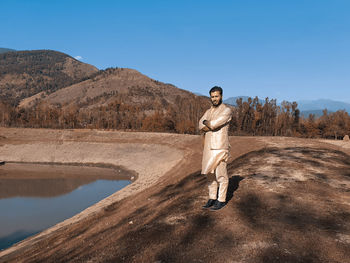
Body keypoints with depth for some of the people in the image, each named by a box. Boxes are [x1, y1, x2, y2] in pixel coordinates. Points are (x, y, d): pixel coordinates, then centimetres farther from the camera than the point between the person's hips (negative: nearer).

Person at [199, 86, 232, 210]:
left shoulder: (227, 110, -8)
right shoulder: (208, 111, 15)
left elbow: (213, 124, -21)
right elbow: (201, 126, -1)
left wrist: (205, 122, -1)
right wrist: (211, 126, -16)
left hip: (220, 147, -7)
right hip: (208, 147, 7)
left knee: (221, 175, 0)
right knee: (210, 173, 11)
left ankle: (221, 200, 13)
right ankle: (212, 199, 23)